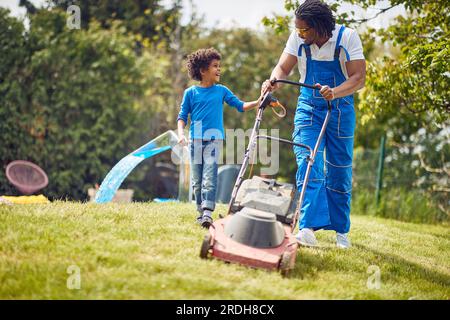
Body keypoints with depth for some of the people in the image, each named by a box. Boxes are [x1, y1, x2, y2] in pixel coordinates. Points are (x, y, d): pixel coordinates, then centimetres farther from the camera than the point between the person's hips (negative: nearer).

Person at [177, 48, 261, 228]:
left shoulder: (221, 91, 8)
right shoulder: (191, 93, 4)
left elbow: (240, 106, 10)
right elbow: (182, 116, 7)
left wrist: (258, 103, -5)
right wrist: (181, 133, -9)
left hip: (214, 140, -1)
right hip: (195, 140, 1)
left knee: (209, 179, -14)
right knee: (197, 180, 6)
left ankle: (208, 214, -21)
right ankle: (200, 212, 18)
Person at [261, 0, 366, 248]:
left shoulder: (347, 38, -15)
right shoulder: (298, 39, -9)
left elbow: (359, 78, -19)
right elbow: (283, 67, -10)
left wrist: (334, 93, -37)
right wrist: (273, 82, -33)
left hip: (340, 108, -1)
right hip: (309, 107, 1)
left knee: (339, 172, 6)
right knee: (308, 163, -16)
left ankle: (341, 230, 20)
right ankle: (308, 228, -24)